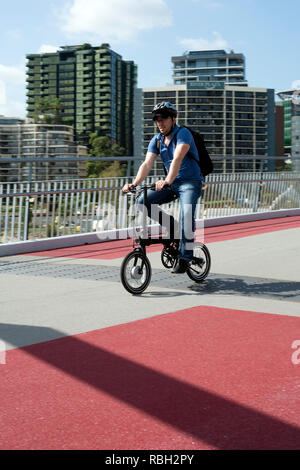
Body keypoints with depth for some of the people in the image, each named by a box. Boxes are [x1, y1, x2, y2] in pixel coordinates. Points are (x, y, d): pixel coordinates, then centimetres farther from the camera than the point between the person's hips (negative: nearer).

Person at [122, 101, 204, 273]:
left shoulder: (183, 133, -16)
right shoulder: (156, 140, 3)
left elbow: (177, 159, -32)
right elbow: (147, 164, -9)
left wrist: (167, 181, -48)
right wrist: (134, 184, -27)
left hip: (191, 182, -6)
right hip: (171, 184, 6)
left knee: (187, 214, -30)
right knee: (143, 201, -12)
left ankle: (185, 257, -16)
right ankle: (172, 226, 6)